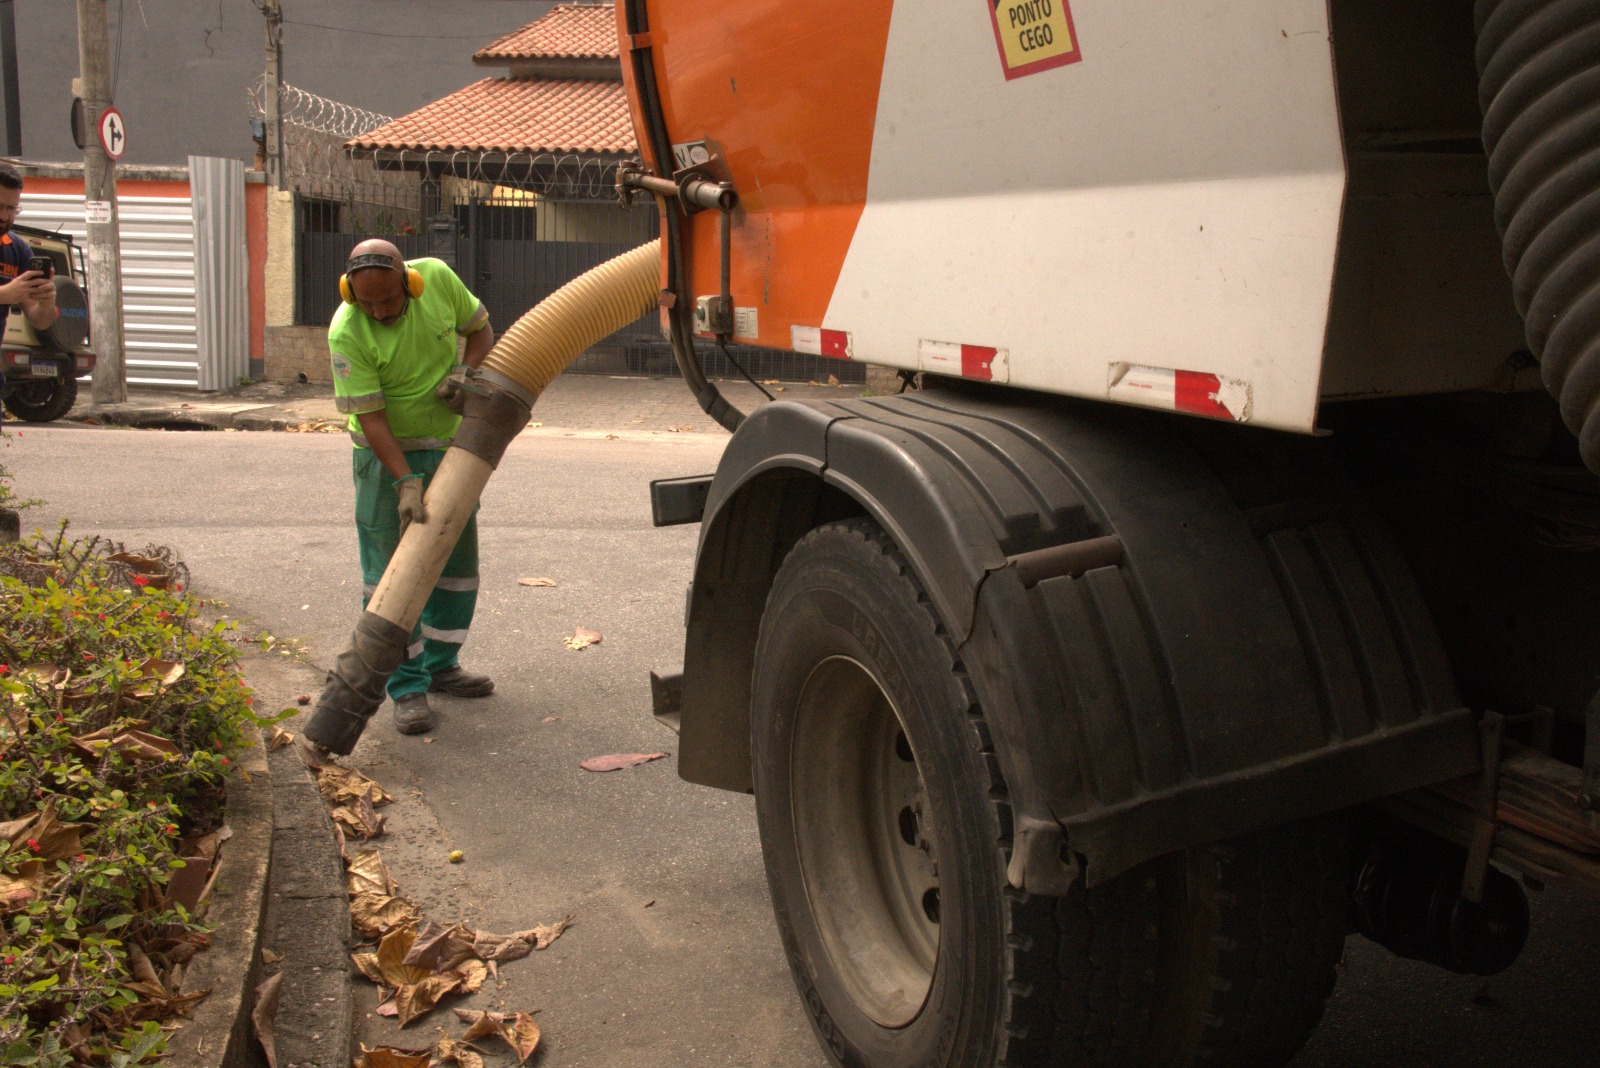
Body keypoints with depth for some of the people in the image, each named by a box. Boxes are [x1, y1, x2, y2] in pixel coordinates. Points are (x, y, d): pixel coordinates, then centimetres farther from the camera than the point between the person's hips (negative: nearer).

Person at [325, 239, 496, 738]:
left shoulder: (438, 277, -13)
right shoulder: (347, 332, -24)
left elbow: (481, 329, 4)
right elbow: (369, 417, -24)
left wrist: (464, 370, -17)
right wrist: (406, 482, -31)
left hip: (451, 446, 5)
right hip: (389, 454, -5)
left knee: (458, 562, 12)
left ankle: (440, 665, 27)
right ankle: (407, 688, 1)